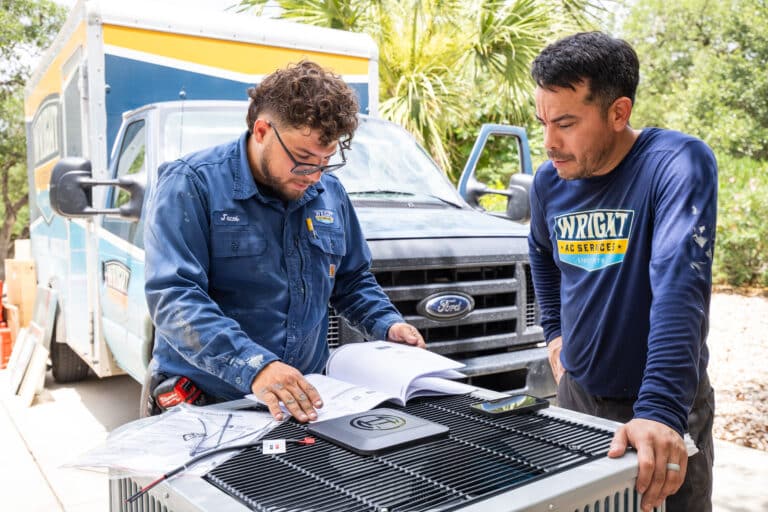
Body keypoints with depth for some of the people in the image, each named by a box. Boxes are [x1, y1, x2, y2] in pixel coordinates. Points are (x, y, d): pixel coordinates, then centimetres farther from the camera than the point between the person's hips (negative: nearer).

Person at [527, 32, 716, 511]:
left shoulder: (679, 164, -21)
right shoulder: (549, 181, -4)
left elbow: (679, 285, -34)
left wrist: (660, 408, -42)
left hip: (666, 405, -5)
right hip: (578, 393, 5)